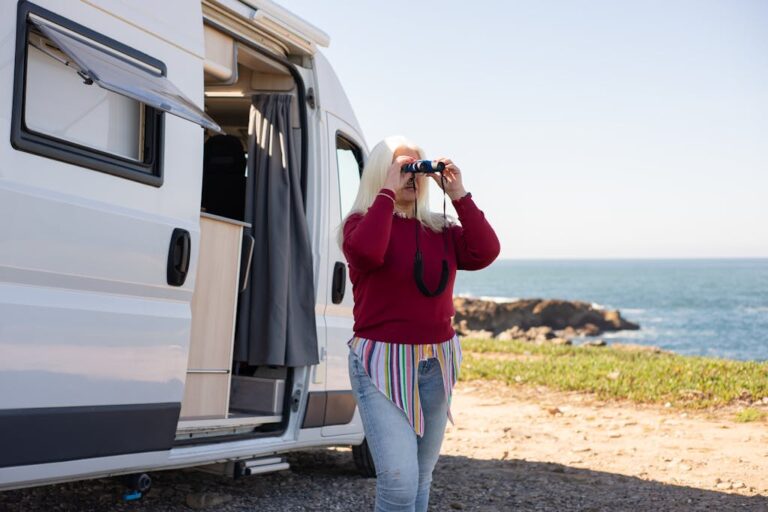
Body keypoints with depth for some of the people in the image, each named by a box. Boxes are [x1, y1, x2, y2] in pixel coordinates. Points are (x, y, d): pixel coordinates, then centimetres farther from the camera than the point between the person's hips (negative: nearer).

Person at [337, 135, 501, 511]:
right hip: (382, 361, -5)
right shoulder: (361, 222, -4)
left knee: (421, 480, 11)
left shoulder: (441, 229, 9)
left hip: (436, 362, 5)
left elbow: (485, 253, -7)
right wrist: (387, 192, -18)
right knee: (399, 482, -15)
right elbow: (367, 251, -27)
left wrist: (459, 195, -7)